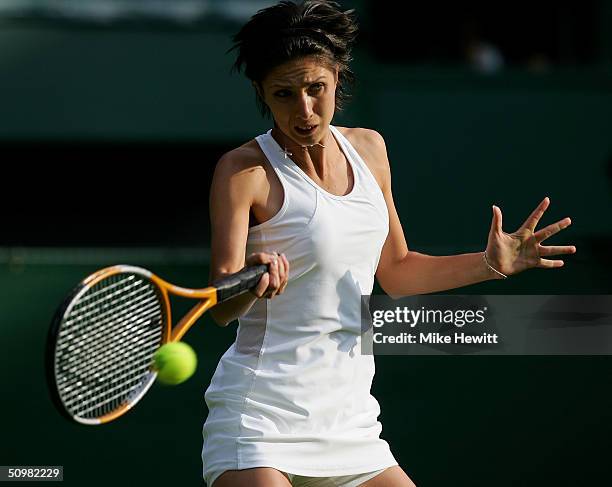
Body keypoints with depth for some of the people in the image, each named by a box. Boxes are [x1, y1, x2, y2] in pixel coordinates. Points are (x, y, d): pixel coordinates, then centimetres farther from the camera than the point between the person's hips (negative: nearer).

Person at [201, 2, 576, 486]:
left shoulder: (368, 148, 8)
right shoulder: (243, 169, -10)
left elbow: (395, 270, 20)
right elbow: (221, 307, -18)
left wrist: (491, 263, 12)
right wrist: (254, 280, -38)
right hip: (259, 421, -6)